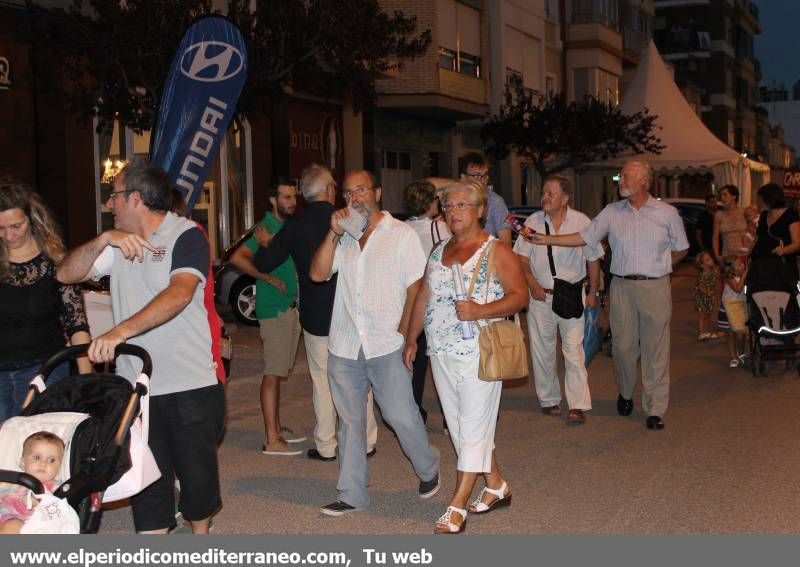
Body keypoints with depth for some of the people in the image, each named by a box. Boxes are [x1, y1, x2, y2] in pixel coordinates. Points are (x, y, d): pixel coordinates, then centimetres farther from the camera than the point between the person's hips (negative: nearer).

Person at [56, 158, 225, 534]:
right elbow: (66, 274, 4)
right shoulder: (117, 243, 12)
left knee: (197, 470, 9)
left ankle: (201, 535, 31)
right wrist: (103, 240, -12)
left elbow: (179, 294, -26)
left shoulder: (187, 236, -9)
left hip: (192, 383, -5)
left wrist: (120, 332, -37)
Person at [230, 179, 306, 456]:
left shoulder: (289, 227, 14)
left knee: (278, 372, 15)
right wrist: (270, 279, -20)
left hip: (291, 307, 9)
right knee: (273, 374, -7)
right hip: (274, 309, -9)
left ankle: (277, 428, 24)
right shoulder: (266, 227, -13)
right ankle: (271, 440, -6)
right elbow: (237, 258, -25)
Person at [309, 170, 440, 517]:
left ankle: (428, 470, 24)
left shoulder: (401, 234, 1)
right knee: (349, 422, 9)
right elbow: (317, 273, -1)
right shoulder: (342, 238, 12)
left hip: (386, 345, -4)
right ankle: (351, 495, 18)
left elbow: (415, 288, -3)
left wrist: (403, 333, -10)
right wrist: (334, 233, -7)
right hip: (344, 346, 4)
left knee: (401, 416, -3)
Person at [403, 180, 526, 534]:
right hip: (441, 355, 7)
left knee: (473, 429, -4)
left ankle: (456, 507, 0)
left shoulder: (496, 251, -5)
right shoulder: (439, 252, 14)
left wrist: (481, 311, -24)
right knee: (461, 426, 13)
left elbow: (520, 295, -11)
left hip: (479, 354, -7)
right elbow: (423, 298, 19)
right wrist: (411, 340, 17)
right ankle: (497, 487, 29)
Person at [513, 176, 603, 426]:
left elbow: (593, 259, 4)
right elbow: (522, 257, 7)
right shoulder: (533, 221, 4)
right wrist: (532, 283, -7)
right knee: (541, 351, 7)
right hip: (540, 295, 3)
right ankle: (549, 400, 19)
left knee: (574, 351, -8)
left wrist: (593, 292, 2)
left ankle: (578, 406, -5)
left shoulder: (581, 222, -2)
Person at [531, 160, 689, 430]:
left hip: (655, 287, -2)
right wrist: (547, 239, -3)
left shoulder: (667, 213, 2)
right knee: (623, 345, 7)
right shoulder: (612, 212, 5)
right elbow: (584, 237, 3)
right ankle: (625, 393, 32)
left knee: (656, 349, 0)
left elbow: (681, 248, 13)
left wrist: (659, 266, 5)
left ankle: (655, 409, 8)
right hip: (622, 287, 2)